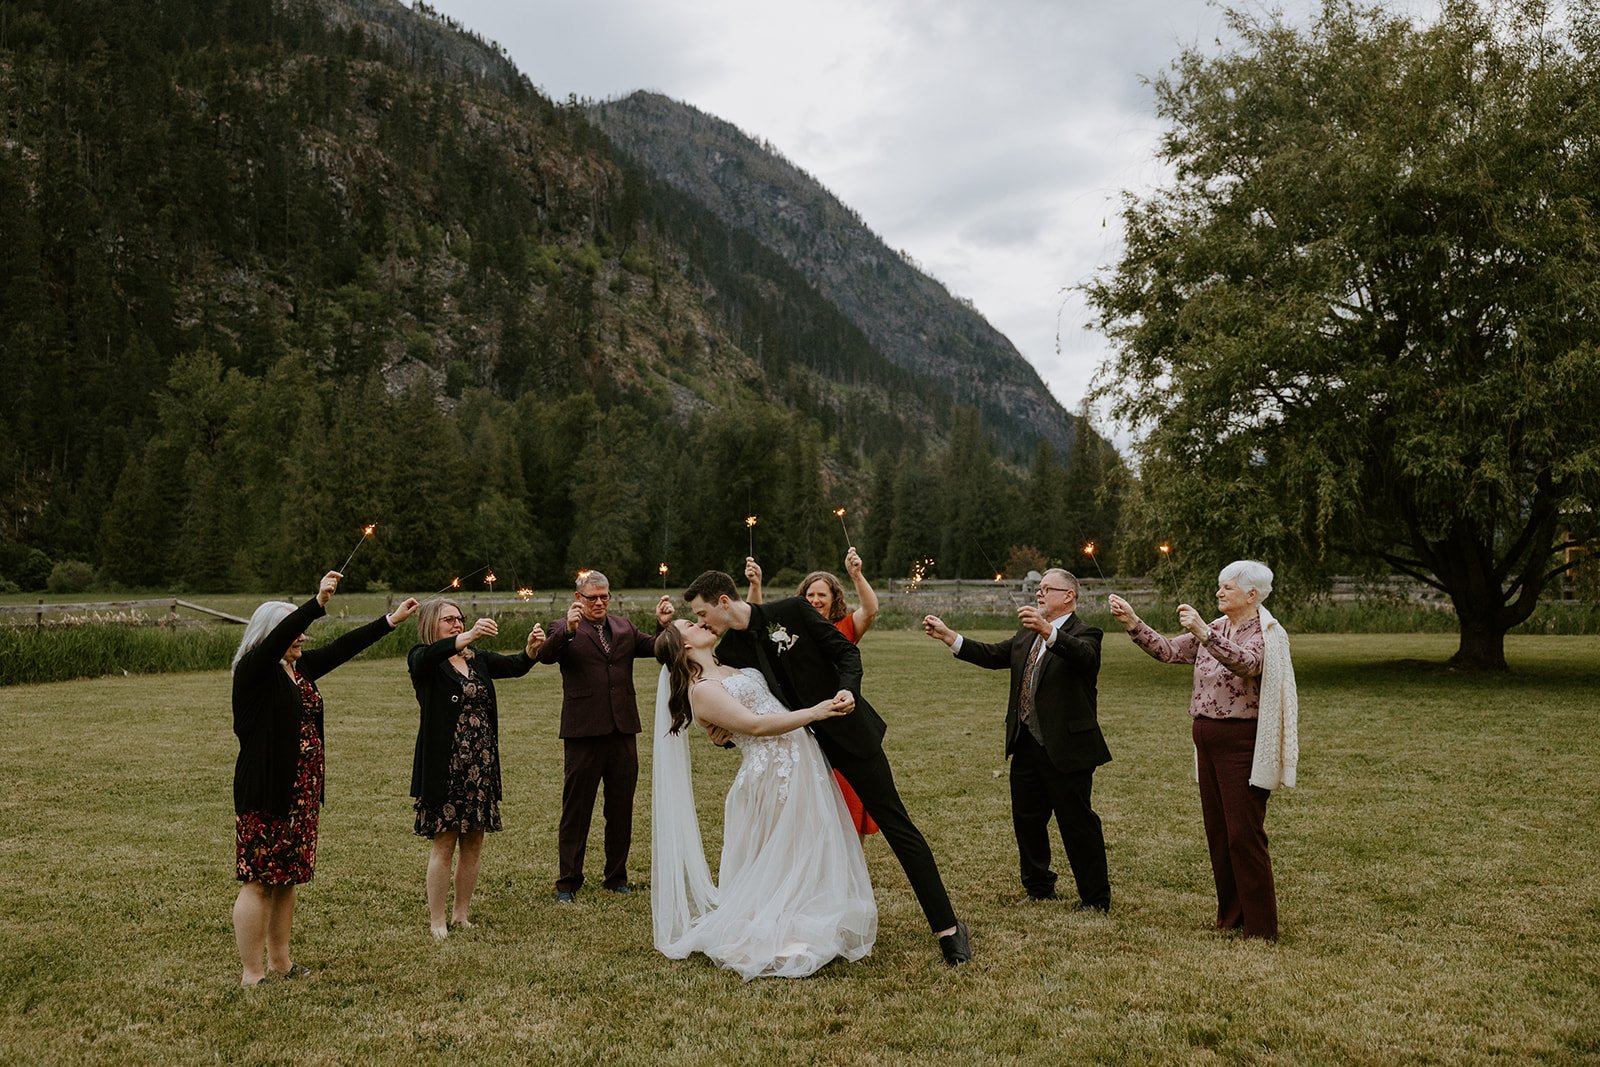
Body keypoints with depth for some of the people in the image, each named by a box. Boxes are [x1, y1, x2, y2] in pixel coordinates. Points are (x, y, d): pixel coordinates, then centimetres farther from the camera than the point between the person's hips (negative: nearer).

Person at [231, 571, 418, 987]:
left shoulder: (299, 666, 12)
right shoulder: (253, 670, -10)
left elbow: (342, 648, 18)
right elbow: (278, 637, -28)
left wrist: (391, 620, 20)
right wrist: (318, 602, -38)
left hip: (300, 793, 8)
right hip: (263, 794, -8)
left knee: (287, 878, 14)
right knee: (258, 881, -3)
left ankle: (280, 962, 24)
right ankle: (251, 974, 4)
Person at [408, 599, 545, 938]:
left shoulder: (478, 659, 12)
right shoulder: (422, 660, -4)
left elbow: (514, 666, -1)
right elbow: (428, 655, -28)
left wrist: (531, 649, -23)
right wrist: (469, 636, -43)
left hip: (481, 767, 5)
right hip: (444, 768, -5)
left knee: (473, 844, 10)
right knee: (443, 845, 0)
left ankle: (462, 914, 23)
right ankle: (437, 922, 11)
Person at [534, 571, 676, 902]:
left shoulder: (624, 628, 13)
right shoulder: (565, 630, -1)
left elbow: (658, 648, 7)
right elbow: (545, 655, -20)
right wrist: (568, 630, -38)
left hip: (623, 730, 4)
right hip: (584, 732, -4)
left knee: (621, 809, 12)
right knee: (576, 809, 4)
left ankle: (616, 877, 25)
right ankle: (568, 882, 14)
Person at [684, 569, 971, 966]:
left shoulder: (791, 611, -10)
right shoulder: (728, 651, 2)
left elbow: (846, 650, -6)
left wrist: (848, 688, -23)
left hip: (847, 730, -5)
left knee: (896, 825, -3)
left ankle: (948, 928, 2)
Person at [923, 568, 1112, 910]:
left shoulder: (1084, 633, -10)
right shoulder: (1026, 636, 15)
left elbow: (1083, 654, -32)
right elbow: (991, 655, 12)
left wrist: (1047, 631, -50)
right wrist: (947, 635, 3)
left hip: (1065, 749, -8)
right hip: (1026, 745, 8)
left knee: (1078, 824, 1)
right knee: (1026, 820, 16)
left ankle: (1096, 899, 15)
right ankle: (1039, 889, 32)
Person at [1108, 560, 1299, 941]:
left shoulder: (1268, 634, -10)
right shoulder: (1215, 630, 13)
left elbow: (1246, 663, -30)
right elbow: (1168, 650, 7)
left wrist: (1203, 633, -43)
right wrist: (1132, 623, -5)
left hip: (1242, 744, -8)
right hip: (1207, 740, 8)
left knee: (1244, 836, -5)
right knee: (1217, 833, 13)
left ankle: (1261, 929, 5)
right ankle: (1230, 917, 24)